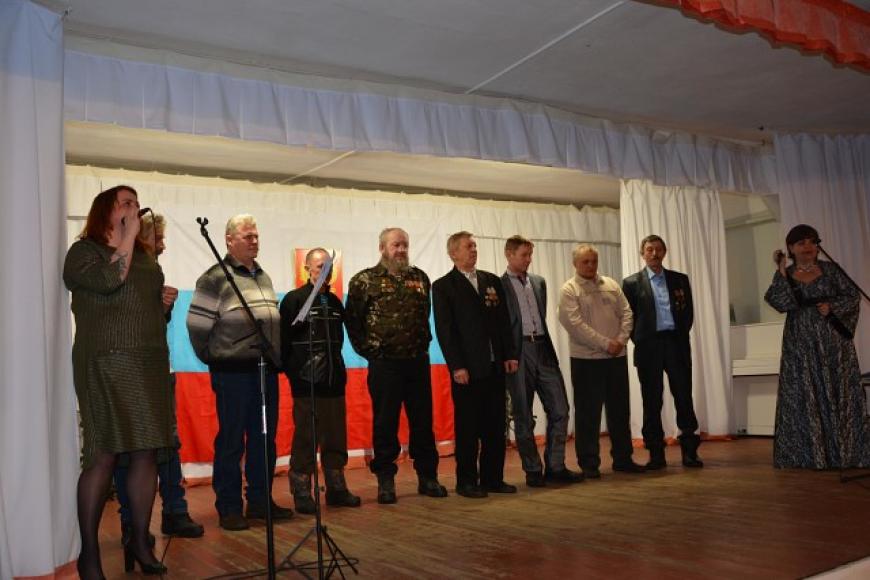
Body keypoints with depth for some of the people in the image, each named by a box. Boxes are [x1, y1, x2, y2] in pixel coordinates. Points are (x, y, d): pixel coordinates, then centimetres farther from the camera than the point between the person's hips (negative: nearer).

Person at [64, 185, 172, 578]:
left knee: (147, 454, 4)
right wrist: (129, 234, -10)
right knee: (103, 456, -8)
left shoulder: (144, 257, 21)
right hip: (107, 364, -6)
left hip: (150, 363, 6)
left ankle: (139, 541, 14)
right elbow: (110, 281, -18)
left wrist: (166, 300, 12)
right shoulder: (84, 250, 2)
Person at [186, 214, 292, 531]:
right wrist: (215, 358, -2)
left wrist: (276, 357, 15)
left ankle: (260, 500, 24)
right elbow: (197, 325, -9)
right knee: (231, 440, 1)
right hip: (234, 371, -7)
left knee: (264, 439, 12)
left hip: (267, 369, 7)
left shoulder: (264, 277, 16)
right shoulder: (215, 278, -6)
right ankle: (229, 507, 12)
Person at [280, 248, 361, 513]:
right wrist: (294, 372, -10)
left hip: (334, 382, 6)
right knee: (306, 439, -2)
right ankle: (302, 493, 8)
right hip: (307, 384, -6)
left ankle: (336, 489, 20)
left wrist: (338, 369, 11)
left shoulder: (335, 302, 15)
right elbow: (284, 341, -7)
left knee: (336, 439, 10)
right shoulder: (294, 300, -2)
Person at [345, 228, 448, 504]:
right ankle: (385, 481, 15)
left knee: (423, 421, 9)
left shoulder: (419, 277, 11)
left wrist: (424, 342, 11)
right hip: (384, 364, -4)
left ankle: (427, 477, 21)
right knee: (385, 424, 4)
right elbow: (352, 320, -1)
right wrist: (367, 349, -3)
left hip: (418, 361, 4)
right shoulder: (364, 280, -2)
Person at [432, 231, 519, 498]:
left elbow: (504, 321, 13)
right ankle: (466, 481, 12)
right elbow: (444, 330, -6)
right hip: (467, 368, -5)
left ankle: (493, 478, 19)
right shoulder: (443, 286, -1)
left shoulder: (492, 281, 13)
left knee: (495, 425, 9)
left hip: (495, 366, 5)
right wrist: (457, 366, -12)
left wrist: (510, 354, 6)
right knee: (468, 427, 2)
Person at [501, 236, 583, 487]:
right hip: (518, 353, -5)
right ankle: (533, 470, 12)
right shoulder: (498, 285, -2)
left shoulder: (539, 282, 16)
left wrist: (544, 343, 15)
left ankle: (555, 466, 11)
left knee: (559, 409, 2)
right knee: (523, 416, 2)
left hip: (543, 350, 5)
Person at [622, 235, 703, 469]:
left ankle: (689, 450, 10)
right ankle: (656, 454, 10)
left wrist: (680, 336, 3)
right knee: (652, 402, 3)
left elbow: (688, 312, 12)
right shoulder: (632, 283, 4)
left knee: (684, 397, 1)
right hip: (649, 346, -1)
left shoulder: (680, 279, 11)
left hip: (676, 344, 2)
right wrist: (639, 340, -1)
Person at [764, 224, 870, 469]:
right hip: (801, 345, 0)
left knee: (838, 395, 1)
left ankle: (844, 453, 7)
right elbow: (782, 304, -13)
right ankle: (810, 455, 3)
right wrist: (782, 272, -15)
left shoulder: (830, 270, 4)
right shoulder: (785, 275, 3)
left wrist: (832, 306, -14)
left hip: (833, 342, 0)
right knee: (805, 398, -1)